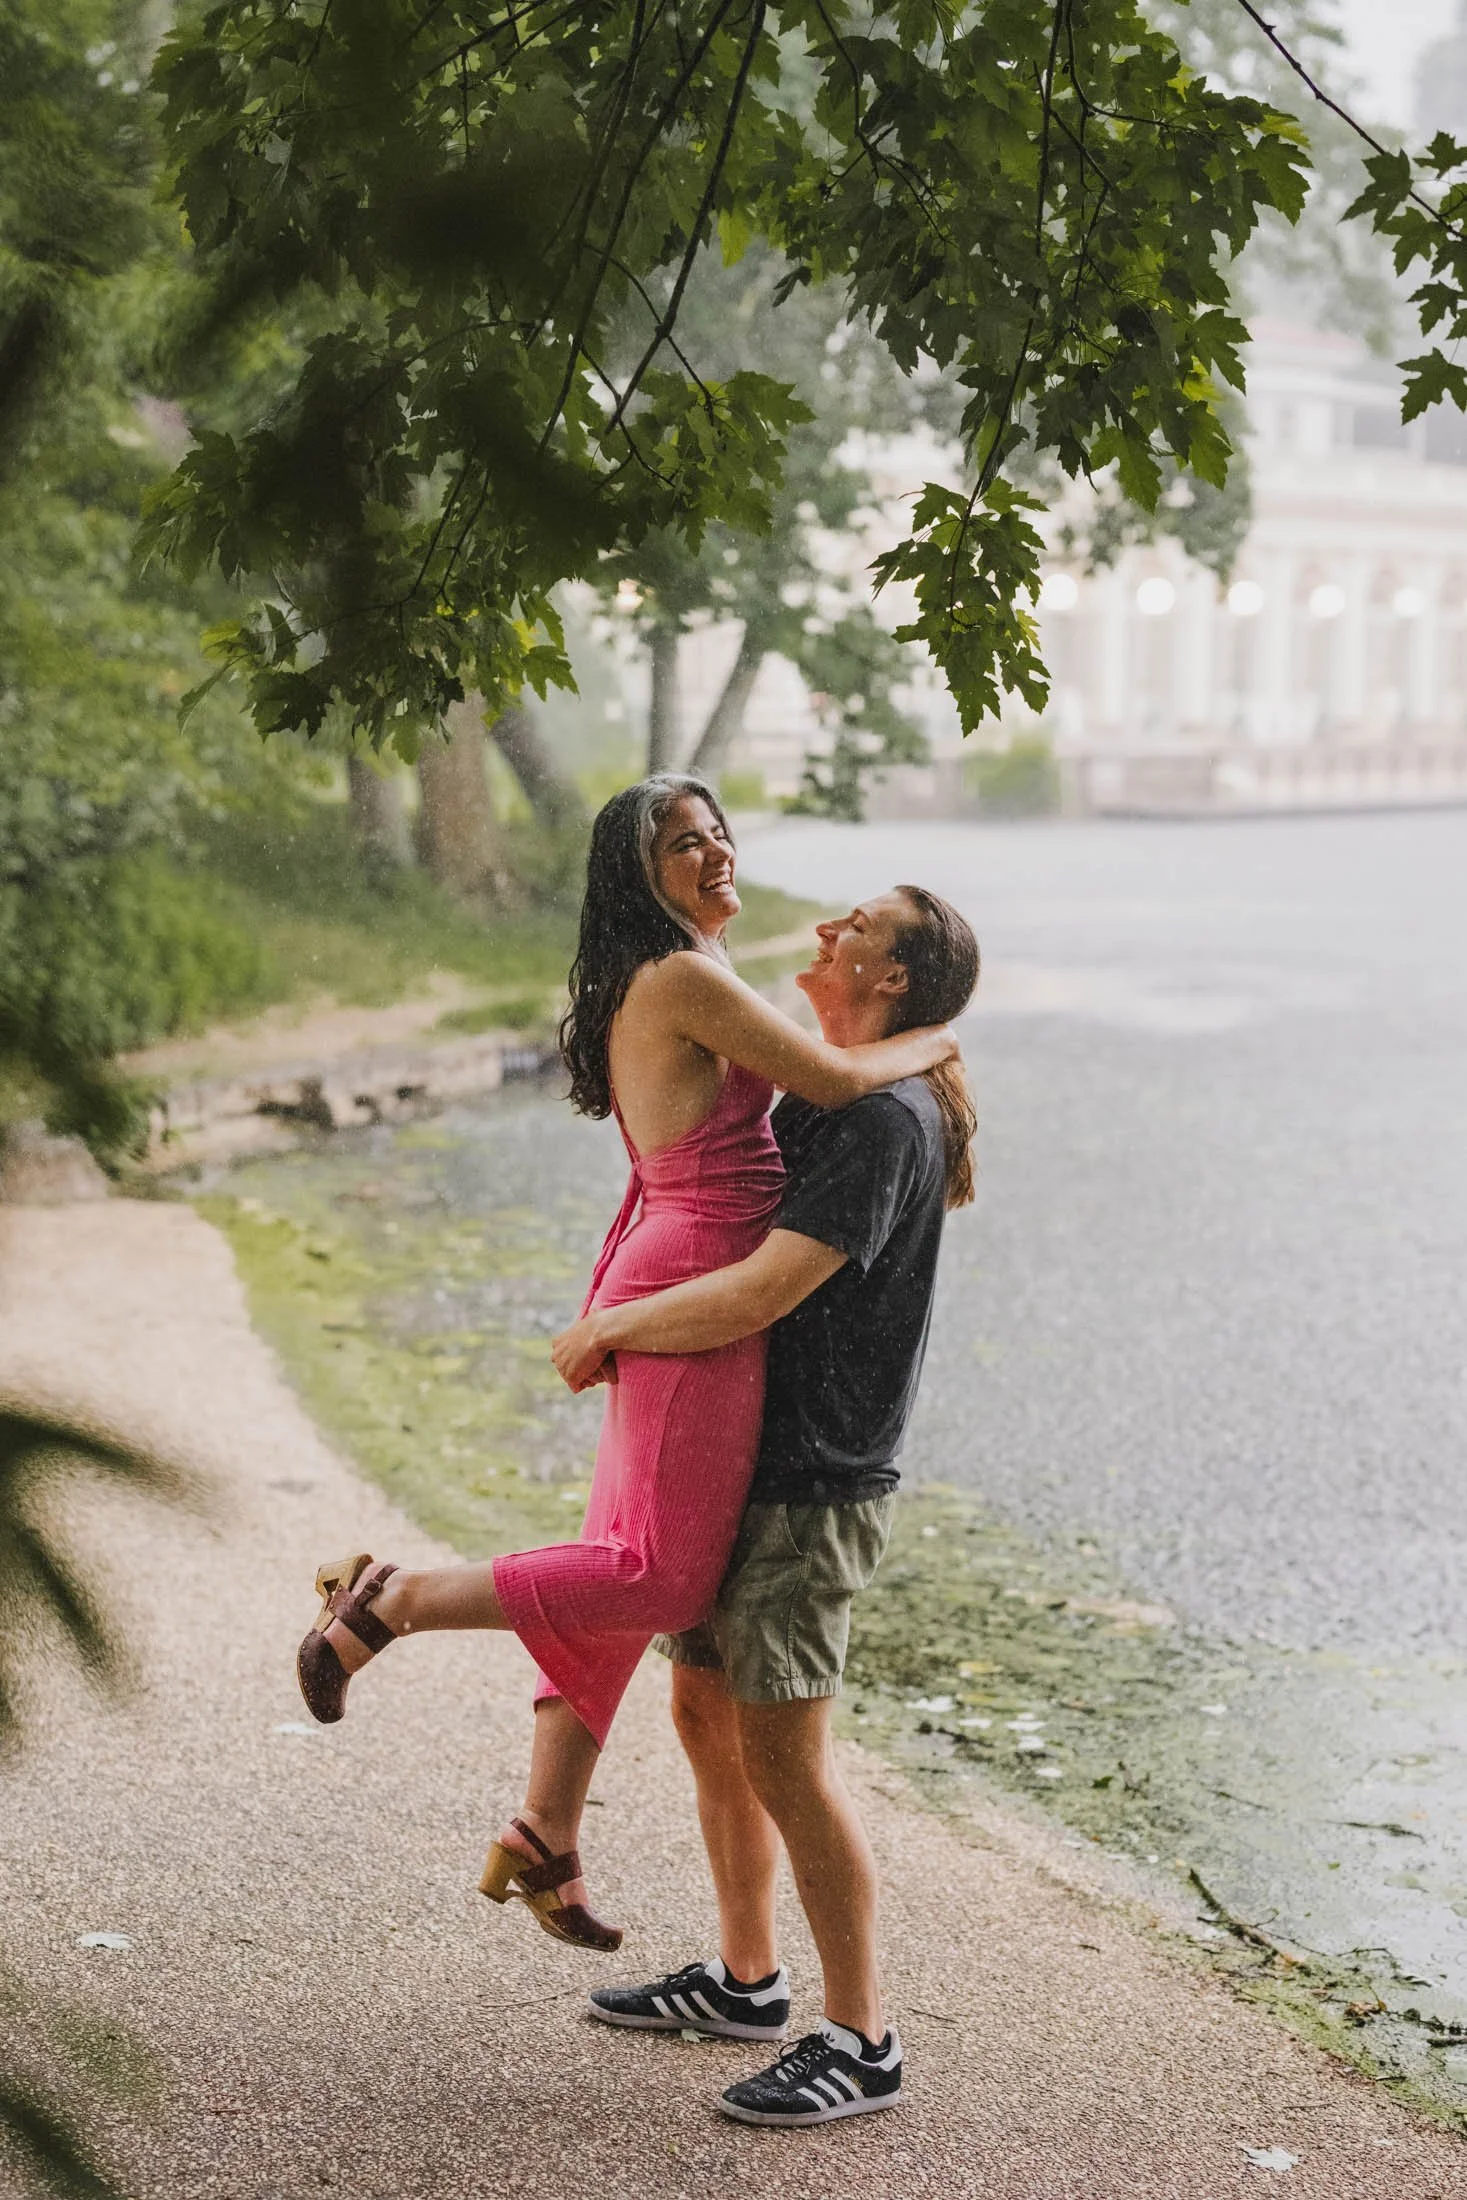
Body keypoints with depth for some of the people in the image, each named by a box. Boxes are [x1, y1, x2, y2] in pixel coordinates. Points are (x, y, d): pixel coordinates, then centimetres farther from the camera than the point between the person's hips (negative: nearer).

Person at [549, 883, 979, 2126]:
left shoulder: (887, 1119, -19)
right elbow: (744, 1231, 27)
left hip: (815, 1484, -10)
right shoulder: (817, 1094, 12)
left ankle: (862, 2042, 6)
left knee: (783, 1754, -6)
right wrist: (627, 1329, 13)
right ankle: (746, 1978, 32)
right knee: (707, 1713, 17)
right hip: (740, 1461, 10)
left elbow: (760, 1295, -25)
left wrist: (604, 1333, -13)